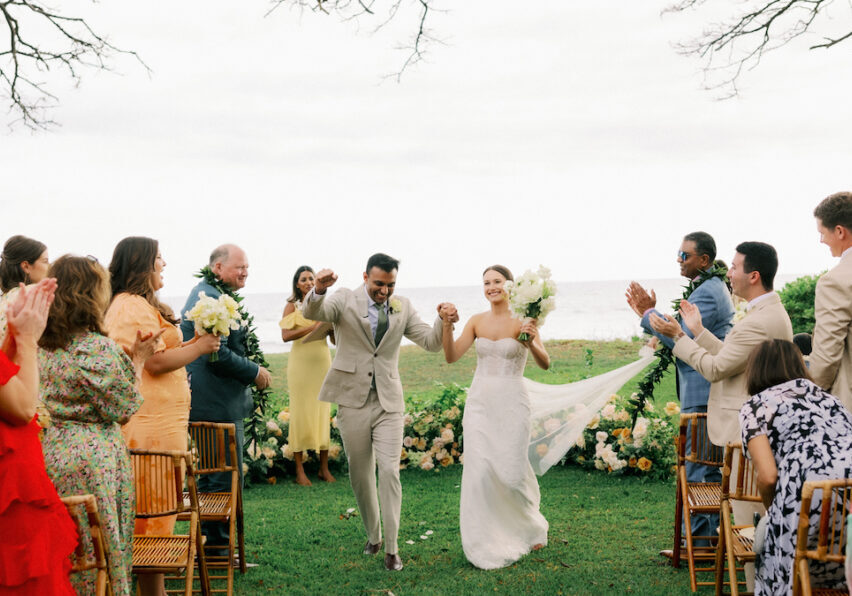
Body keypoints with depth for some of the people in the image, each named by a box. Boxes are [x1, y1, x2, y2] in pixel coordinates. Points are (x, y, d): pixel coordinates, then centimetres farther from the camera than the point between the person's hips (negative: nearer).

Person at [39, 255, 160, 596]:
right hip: (95, 457, -7)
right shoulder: (97, 347, -17)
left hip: (52, 450, 7)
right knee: (105, 550, 3)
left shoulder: (43, 346, 6)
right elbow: (122, 411, -11)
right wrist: (138, 360, -3)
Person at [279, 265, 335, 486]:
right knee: (300, 412, -3)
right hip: (301, 361, -3)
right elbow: (286, 335, -11)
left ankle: (324, 468, 10)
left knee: (323, 411, 4)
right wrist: (312, 327, -18)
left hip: (322, 360, 4)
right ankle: (299, 470, 2)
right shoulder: (292, 306, 1)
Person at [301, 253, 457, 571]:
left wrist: (444, 321, -21)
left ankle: (391, 548, -2)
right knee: (360, 475, 9)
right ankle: (373, 536, 29)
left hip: (389, 403, 1)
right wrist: (319, 290, -43)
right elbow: (311, 313, -20)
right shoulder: (345, 300, -2)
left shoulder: (402, 307, 6)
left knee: (389, 472, -9)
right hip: (353, 401, -1)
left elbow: (432, 342, 1)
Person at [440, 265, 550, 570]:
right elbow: (451, 356, 0)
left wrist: (531, 343, -35)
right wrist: (447, 325, -15)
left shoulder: (522, 322, -5)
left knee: (511, 471, -1)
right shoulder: (477, 321, 6)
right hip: (480, 402, 3)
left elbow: (545, 364, -15)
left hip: (511, 403, -3)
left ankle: (529, 528, 30)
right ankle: (487, 545, 7)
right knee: (479, 470, -5)